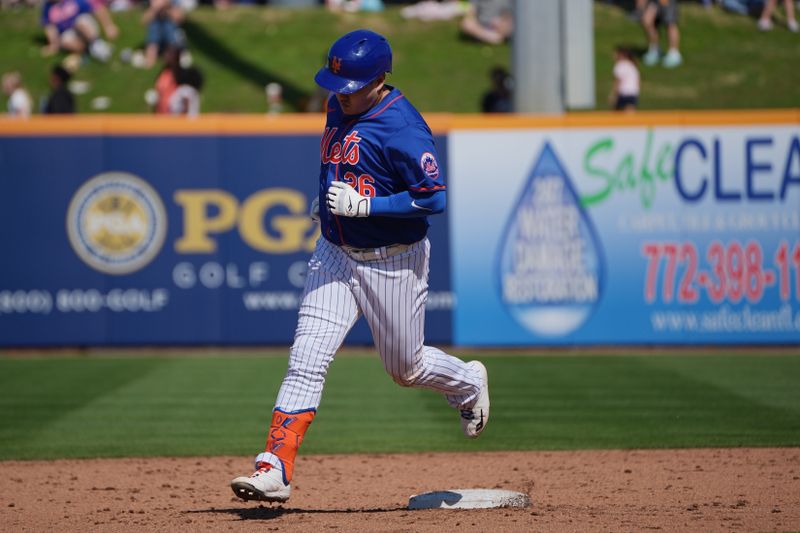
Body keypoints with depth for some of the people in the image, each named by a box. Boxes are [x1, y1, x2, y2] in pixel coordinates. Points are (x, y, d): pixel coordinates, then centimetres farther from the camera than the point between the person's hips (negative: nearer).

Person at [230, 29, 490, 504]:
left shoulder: (402, 127, -22)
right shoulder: (339, 108, 4)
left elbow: (435, 197, -26)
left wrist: (365, 204, -28)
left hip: (394, 263, -6)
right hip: (335, 255, 6)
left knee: (407, 368, 12)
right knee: (306, 362, -8)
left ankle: (468, 384, 45)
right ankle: (275, 470, -12)